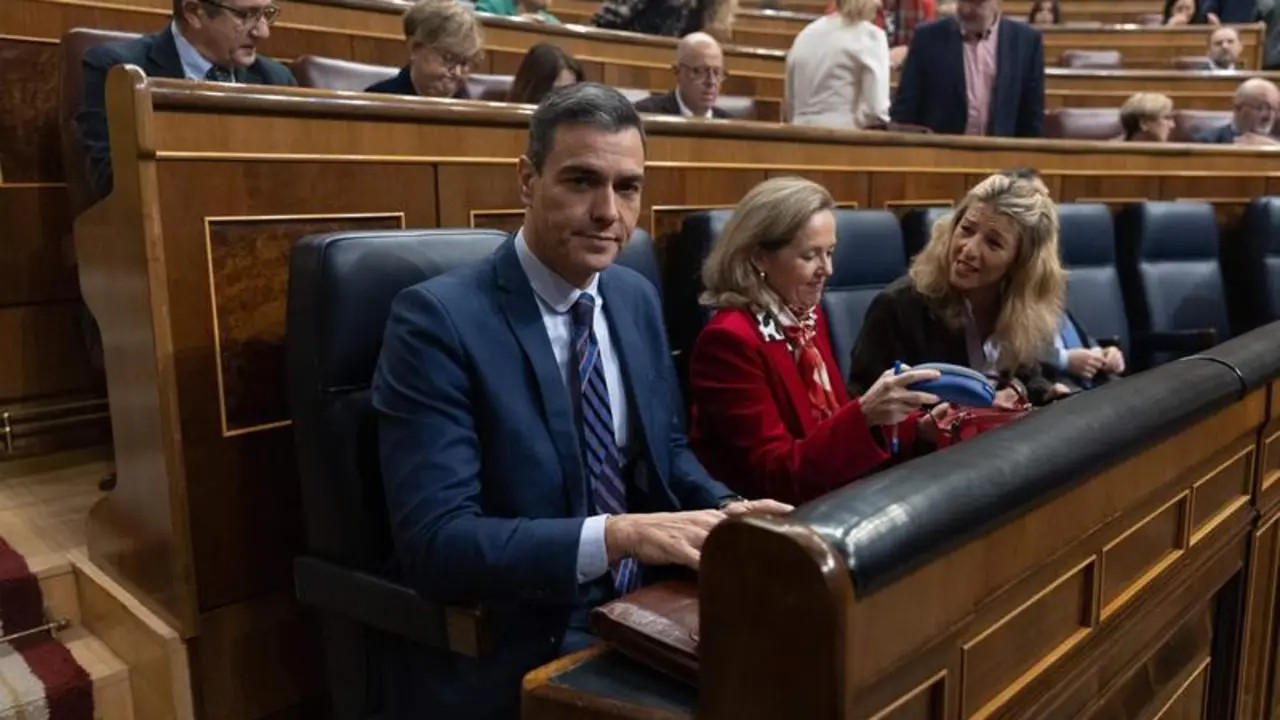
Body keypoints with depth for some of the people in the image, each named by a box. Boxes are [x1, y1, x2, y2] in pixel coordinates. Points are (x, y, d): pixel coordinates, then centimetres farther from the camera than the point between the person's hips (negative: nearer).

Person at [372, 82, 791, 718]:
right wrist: (620, 536, -29)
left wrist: (727, 511, -5)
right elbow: (436, 543, -21)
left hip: (647, 611, 7)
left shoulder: (637, 299, 6)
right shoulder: (437, 319, -15)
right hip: (517, 653, -6)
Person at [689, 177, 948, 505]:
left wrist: (915, 427, -2)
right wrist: (864, 416, -30)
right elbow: (776, 477, -19)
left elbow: (833, 423, 12)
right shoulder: (729, 338, -18)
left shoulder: (809, 315, 7)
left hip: (830, 497, 7)